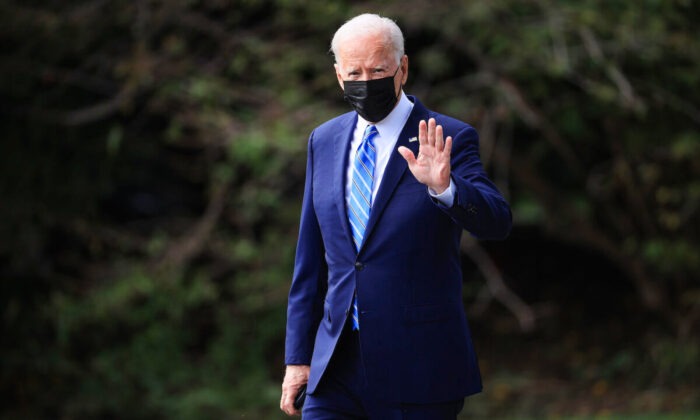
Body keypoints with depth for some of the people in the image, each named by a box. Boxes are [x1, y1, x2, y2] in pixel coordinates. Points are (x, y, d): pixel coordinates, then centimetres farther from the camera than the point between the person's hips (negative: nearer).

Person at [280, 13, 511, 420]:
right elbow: (311, 258, 13)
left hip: (417, 371, -4)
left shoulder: (451, 140, -5)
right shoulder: (325, 141, 10)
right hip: (337, 368, 4)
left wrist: (443, 187, -39)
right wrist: (298, 357, 11)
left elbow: (496, 222, -19)